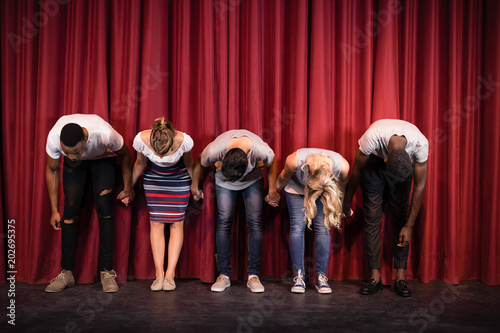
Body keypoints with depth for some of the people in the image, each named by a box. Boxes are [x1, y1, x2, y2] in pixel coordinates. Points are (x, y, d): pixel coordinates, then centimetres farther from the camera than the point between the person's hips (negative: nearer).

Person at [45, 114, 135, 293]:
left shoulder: (104, 133, -42)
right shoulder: (53, 138, -34)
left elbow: (124, 154, -18)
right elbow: (52, 170, -14)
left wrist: (128, 188, -7)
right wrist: (54, 209, -9)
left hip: (102, 158, -2)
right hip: (74, 166, 2)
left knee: (103, 206, -15)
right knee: (70, 207, -10)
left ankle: (106, 271, -7)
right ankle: (66, 272, 0)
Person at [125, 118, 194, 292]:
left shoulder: (184, 141, -34)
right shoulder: (141, 139, -31)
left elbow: (189, 164, -11)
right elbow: (140, 164, -9)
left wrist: (195, 186, 3)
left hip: (179, 179, -1)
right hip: (153, 179, 1)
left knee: (176, 223, -6)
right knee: (156, 223, -5)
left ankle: (170, 274, -1)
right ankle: (159, 274, -2)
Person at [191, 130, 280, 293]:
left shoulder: (262, 151, -39)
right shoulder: (214, 150, -38)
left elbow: (271, 164, -13)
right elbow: (199, 163, -14)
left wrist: (272, 191, -2)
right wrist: (194, 188, 1)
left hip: (253, 180, 0)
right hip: (223, 182, 0)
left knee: (255, 222, -11)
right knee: (224, 221, -10)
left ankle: (253, 275, -4)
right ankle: (223, 275, -1)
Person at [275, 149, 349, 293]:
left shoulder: (342, 166, -34)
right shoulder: (294, 161, -39)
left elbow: (342, 185, -9)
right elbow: (283, 178, -14)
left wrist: (338, 211, 6)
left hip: (327, 190, 1)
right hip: (296, 187, -1)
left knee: (323, 228, -10)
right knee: (297, 227, -11)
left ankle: (321, 277, -1)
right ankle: (298, 277, -3)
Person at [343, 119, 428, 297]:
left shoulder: (421, 143, -36)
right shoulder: (372, 136, -39)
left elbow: (419, 186, -23)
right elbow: (357, 172, -20)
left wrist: (409, 226, -20)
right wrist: (346, 203, -8)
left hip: (405, 166, 1)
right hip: (374, 163, 0)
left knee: (401, 216, -8)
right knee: (372, 217, -8)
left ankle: (401, 277, -2)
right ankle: (375, 277, -3)